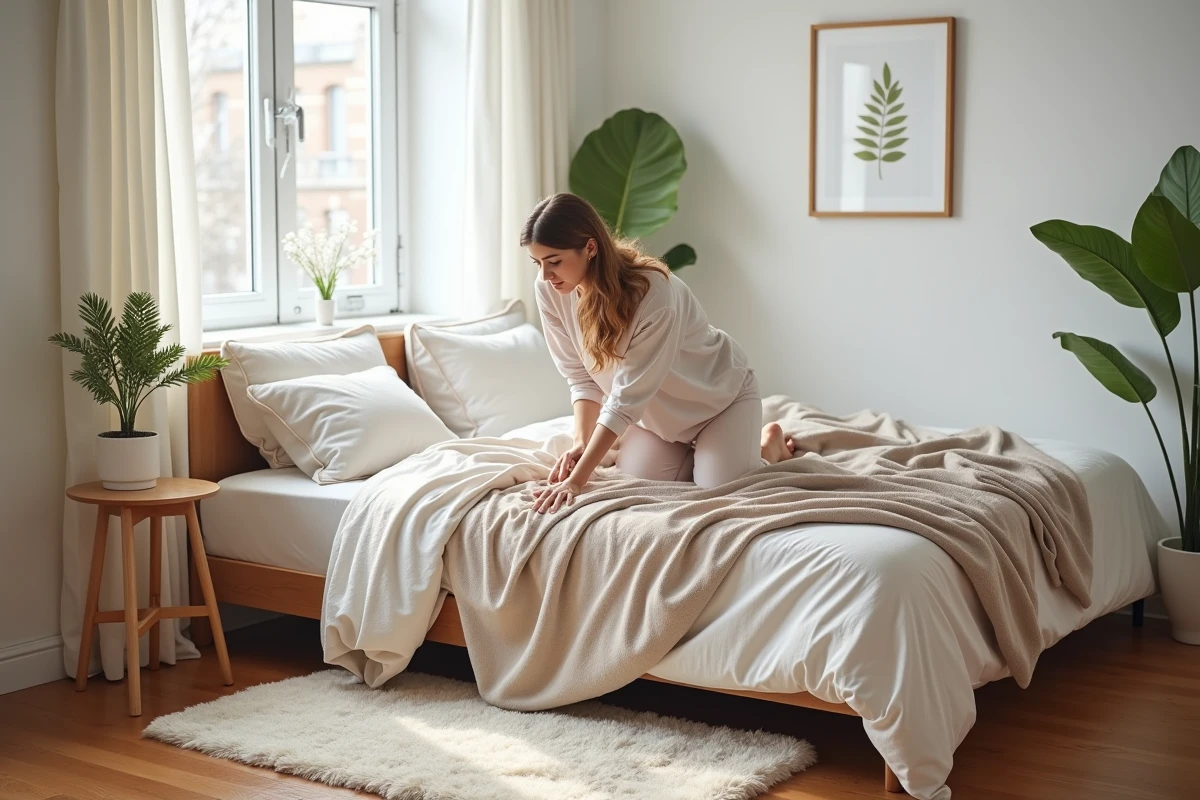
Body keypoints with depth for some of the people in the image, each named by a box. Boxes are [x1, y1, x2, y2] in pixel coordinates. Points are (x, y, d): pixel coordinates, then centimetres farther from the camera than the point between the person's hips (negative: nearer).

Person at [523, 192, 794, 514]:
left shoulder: (653, 294, -39)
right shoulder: (550, 290, -21)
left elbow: (628, 397, -38)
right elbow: (580, 375, -12)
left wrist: (577, 480, -40)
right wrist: (581, 440, -28)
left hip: (719, 393, -5)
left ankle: (768, 445, 15)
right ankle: (694, 448, 24)